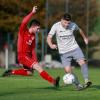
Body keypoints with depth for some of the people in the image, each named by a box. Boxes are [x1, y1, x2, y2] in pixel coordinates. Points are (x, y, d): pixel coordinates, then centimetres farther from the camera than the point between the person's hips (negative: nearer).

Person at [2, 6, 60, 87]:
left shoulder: (33, 36, 11)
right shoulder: (23, 31, -8)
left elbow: (32, 50, 14)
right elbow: (24, 22, -29)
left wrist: (35, 60, 5)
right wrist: (32, 13, -30)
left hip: (28, 56, 9)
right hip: (22, 56, -9)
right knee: (38, 67, -20)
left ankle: (12, 72, 27)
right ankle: (53, 81, -27)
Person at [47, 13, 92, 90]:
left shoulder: (73, 25, -7)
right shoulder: (56, 26, -13)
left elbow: (79, 30, 17)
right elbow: (49, 38, -15)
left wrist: (85, 37, 32)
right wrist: (51, 45, -37)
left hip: (74, 48, 1)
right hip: (63, 52, -1)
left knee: (82, 62, -23)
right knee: (68, 70, -11)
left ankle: (86, 80, -26)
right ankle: (78, 85, 1)